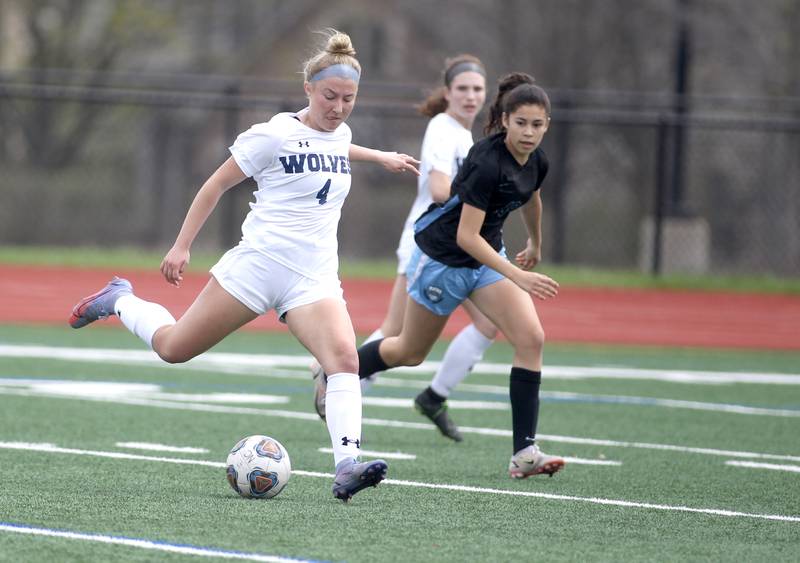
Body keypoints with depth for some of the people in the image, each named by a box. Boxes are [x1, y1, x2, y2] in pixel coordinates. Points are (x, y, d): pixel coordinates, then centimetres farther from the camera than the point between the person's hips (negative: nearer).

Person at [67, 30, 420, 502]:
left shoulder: (340, 134, 10)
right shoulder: (276, 134, -9)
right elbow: (217, 184, -1)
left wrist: (380, 156, 46)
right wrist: (182, 246, -1)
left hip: (313, 279, 4)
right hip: (258, 265, -4)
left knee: (345, 357, -23)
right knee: (173, 348, 5)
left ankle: (347, 466, -31)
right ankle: (120, 302, 35)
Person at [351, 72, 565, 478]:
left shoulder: (535, 161, -6)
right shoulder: (488, 162, -30)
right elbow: (466, 235, -32)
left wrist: (535, 243, 34)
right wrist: (518, 277, -39)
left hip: (487, 256, 6)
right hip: (443, 257, -6)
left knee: (531, 339, -14)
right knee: (411, 352, 12)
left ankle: (524, 454, -15)